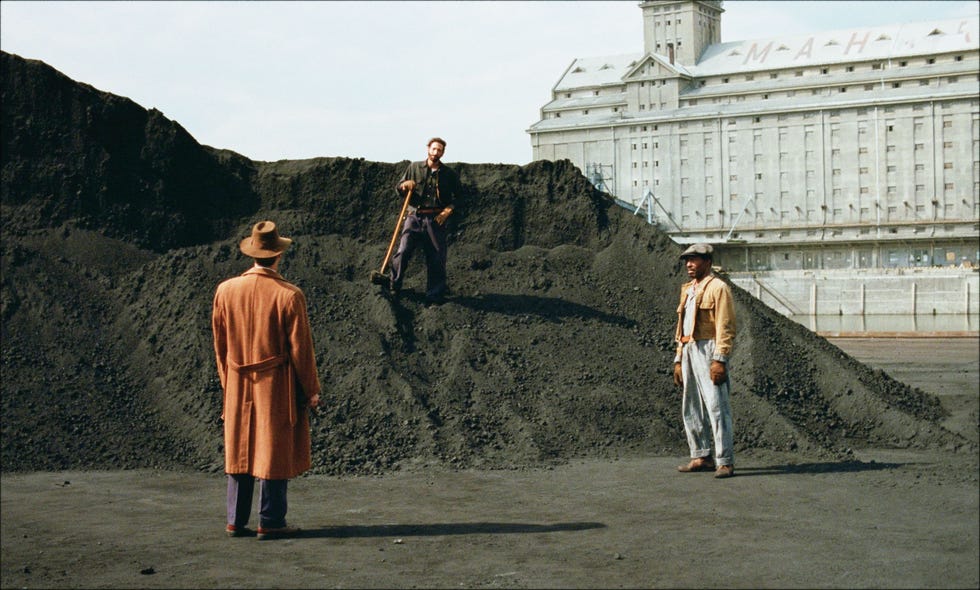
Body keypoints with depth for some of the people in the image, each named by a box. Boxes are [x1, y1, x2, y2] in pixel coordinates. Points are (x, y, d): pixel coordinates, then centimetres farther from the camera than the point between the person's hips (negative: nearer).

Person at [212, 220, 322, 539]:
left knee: (239, 451, 13)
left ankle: (236, 521, 17)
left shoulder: (225, 291, -1)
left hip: (238, 386, 4)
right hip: (277, 386, -4)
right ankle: (271, 522, 8)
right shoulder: (289, 295, -14)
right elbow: (300, 347, -10)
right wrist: (311, 390, 0)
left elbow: (219, 343, 7)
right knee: (275, 453, 4)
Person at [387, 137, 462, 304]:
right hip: (414, 217, 0)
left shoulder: (449, 174, 8)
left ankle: (435, 294, 10)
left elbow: (457, 197, 10)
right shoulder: (414, 168, 9)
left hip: (436, 220, 0)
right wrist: (404, 186, -10)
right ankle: (392, 287, 2)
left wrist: (447, 211, -6)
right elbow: (398, 188, 13)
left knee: (436, 258, 0)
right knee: (403, 252, -10)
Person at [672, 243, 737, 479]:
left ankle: (725, 462, -9)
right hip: (689, 351, 9)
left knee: (716, 406, -11)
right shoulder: (688, 290, 21)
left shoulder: (718, 288, -5)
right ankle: (701, 457, 19)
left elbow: (725, 327, -12)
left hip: (708, 350, -9)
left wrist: (719, 360, -20)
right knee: (691, 409, 11)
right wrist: (678, 359, 18)